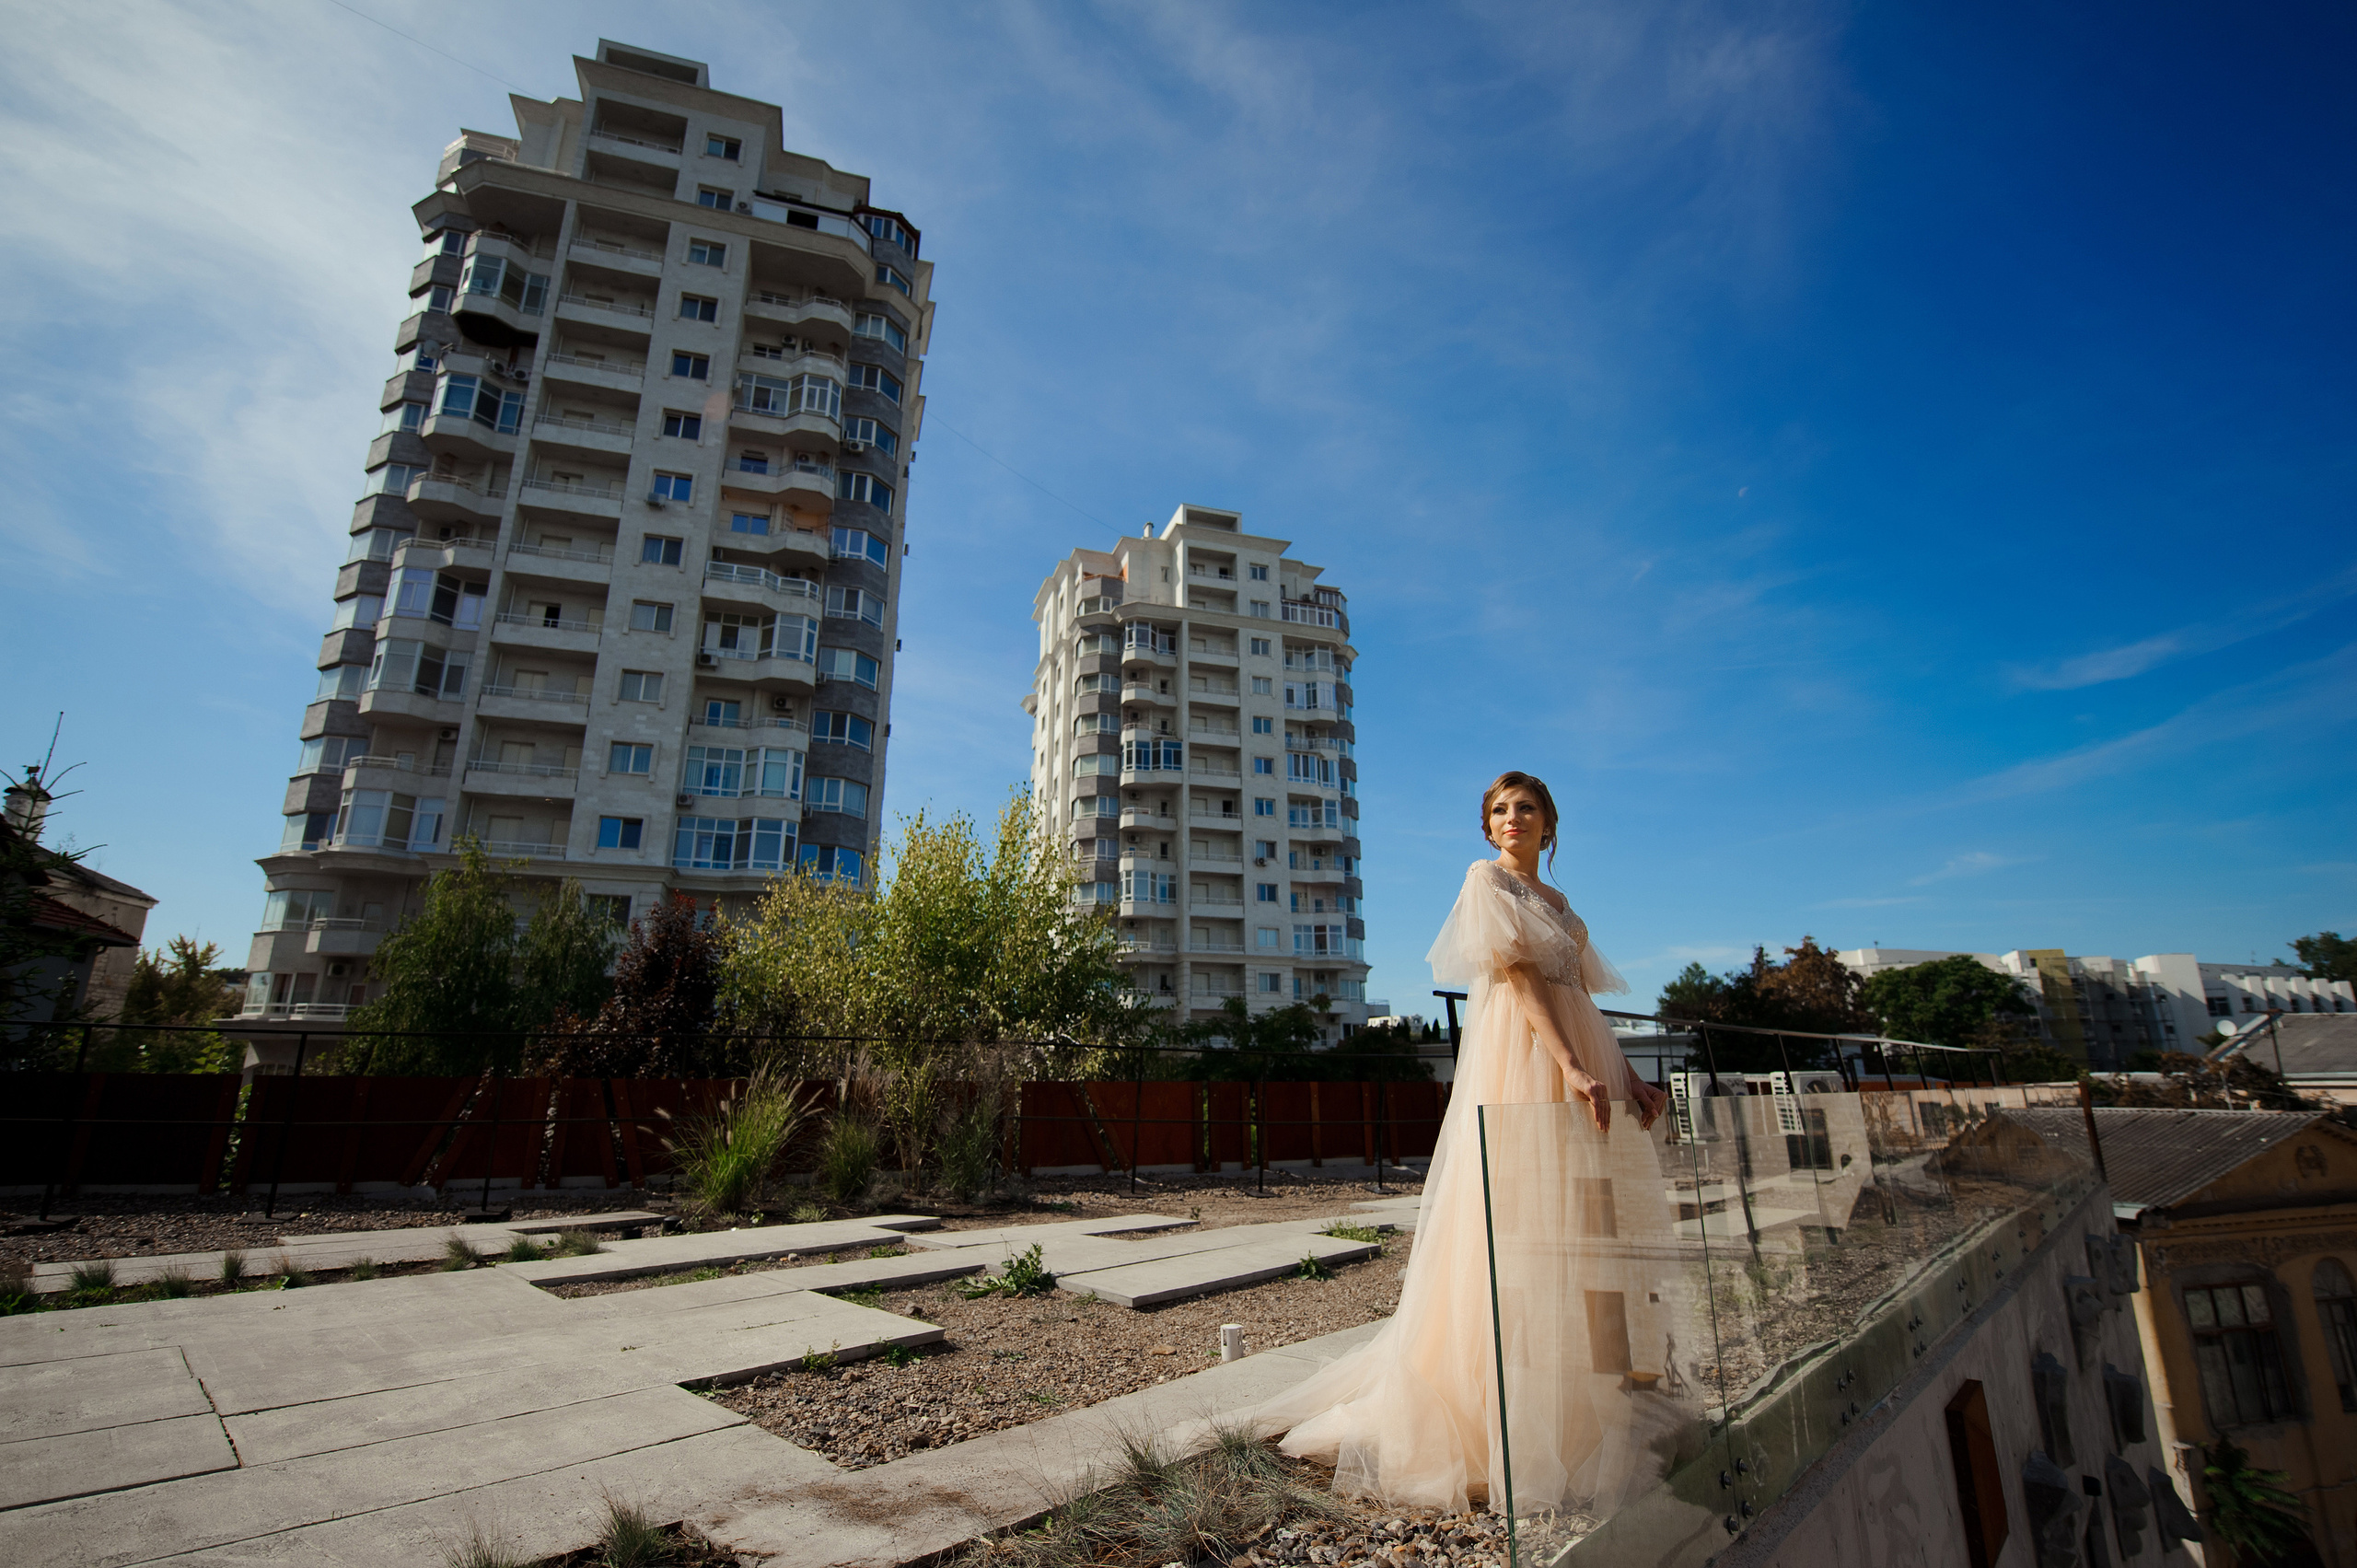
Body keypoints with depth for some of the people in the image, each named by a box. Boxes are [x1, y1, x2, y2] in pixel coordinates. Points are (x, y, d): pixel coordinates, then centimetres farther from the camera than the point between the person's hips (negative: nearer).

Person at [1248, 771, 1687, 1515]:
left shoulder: (1556, 899, 21)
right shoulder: (1487, 878, -1)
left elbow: (1583, 998, 19)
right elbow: (1517, 973, -13)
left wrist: (1629, 1076, 9)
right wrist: (1572, 1066, -22)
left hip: (1579, 1062, 8)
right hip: (1523, 1060, -8)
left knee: (1585, 1219, 9)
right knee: (1522, 1219, -7)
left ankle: (1585, 1405, 22)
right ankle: (1517, 1426, 3)